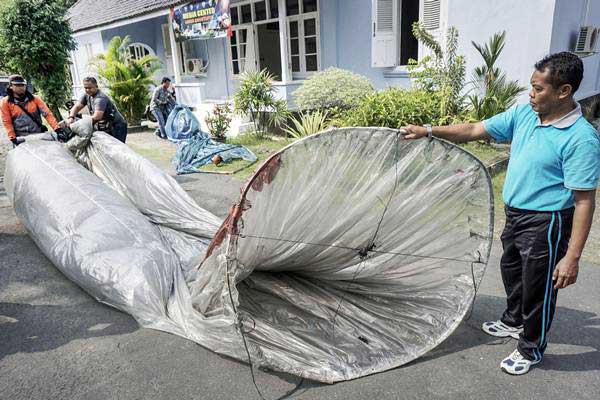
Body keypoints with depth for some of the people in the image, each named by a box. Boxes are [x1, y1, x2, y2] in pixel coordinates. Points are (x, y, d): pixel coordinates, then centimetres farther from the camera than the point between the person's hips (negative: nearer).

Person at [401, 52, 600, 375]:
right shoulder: (523, 114, -3)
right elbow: (474, 131, 2)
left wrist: (572, 256, -23)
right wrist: (428, 131, -6)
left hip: (545, 224, -8)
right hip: (515, 214, 8)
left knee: (538, 288, 11)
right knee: (511, 271, 26)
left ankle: (532, 349, 35)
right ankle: (514, 322, 53)